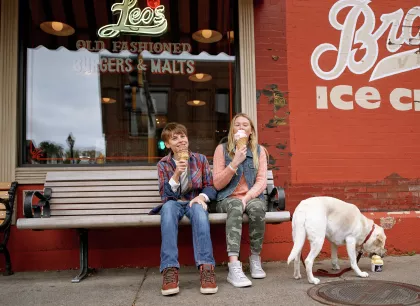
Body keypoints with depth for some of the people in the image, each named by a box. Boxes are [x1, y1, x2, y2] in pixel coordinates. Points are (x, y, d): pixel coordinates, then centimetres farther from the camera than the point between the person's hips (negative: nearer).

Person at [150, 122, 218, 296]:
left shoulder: (200, 159, 6)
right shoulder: (163, 164, 3)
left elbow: (211, 187, 5)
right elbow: (165, 195, -5)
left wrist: (202, 196, -19)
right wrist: (177, 174, -20)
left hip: (194, 202, 0)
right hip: (173, 203, 0)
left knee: (199, 209, -37)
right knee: (168, 207, -38)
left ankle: (206, 267, -45)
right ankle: (170, 269, -45)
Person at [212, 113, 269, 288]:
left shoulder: (259, 150, 7)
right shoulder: (222, 149, 1)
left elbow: (261, 181, -2)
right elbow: (217, 184, -5)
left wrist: (246, 198, -20)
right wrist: (235, 162, -16)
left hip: (252, 197, 2)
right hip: (228, 199, -1)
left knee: (257, 207, -34)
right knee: (236, 206, -37)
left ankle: (255, 259, -16)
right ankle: (234, 267, -46)